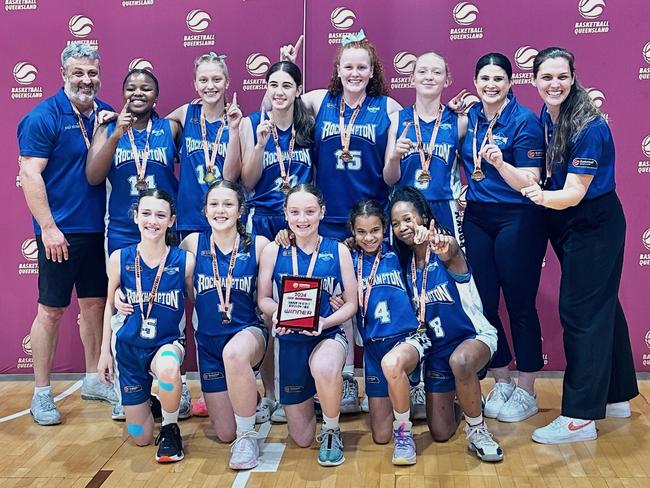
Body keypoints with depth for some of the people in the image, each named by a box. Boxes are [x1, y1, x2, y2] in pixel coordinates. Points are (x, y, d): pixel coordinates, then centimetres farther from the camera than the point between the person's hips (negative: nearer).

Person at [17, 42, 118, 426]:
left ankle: (93, 379, 30)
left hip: (98, 228, 6)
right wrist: (48, 227, -17)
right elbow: (30, 174, -14)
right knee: (52, 310, 2)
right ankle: (42, 394, 14)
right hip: (60, 231, -6)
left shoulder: (106, 114, 7)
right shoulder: (44, 116, -9)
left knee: (95, 303, 14)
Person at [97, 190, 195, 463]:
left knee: (168, 368, -42)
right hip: (128, 346, 2)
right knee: (140, 437, 7)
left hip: (168, 342, -2)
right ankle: (147, 402, 45)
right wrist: (105, 351, 6)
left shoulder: (185, 261, -12)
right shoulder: (119, 259, -7)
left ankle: (170, 428, -10)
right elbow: (110, 305, 6)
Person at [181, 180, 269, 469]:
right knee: (224, 434, 6)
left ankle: (247, 437, -20)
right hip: (208, 340, 3)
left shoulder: (258, 245, -7)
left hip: (248, 331, -3)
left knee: (235, 353, -42)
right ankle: (246, 398, 44)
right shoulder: (193, 244, -3)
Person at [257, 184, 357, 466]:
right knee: (301, 438, 6)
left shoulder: (338, 250, -3)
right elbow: (263, 299, 3)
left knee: (325, 369, -42)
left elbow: (351, 304, -1)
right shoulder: (273, 251, -2)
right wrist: (276, 312, -19)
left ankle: (332, 430, -10)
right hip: (289, 340, 2)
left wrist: (325, 321, -19)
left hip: (328, 335, -1)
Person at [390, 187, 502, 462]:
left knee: (460, 361, -43)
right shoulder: (407, 262, 2)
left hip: (475, 336, -6)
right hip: (437, 347, 6)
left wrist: (445, 248, -66)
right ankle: (463, 404, 37)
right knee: (440, 434, 3)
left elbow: (451, 253, -43)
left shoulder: (444, 246, -16)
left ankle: (477, 430, -18)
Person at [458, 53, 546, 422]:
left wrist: (499, 162, -30)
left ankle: (526, 393, 15)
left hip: (518, 220, -6)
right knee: (484, 302, 8)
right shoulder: (470, 118, 7)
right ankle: (502, 384, 24)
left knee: (520, 304, 0)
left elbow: (529, 182, -15)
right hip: (477, 218, 6)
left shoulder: (525, 121, -9)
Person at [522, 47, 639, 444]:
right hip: (565, 224, 8)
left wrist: (546, 198, -44)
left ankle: (581, 417, 4)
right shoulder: (544, 118, 0)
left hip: (595, 225, -8)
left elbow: (575, 192, -25)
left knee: (582, 311, -5)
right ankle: (616, 396, 32)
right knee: (601, 306, 17)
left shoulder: (590, 127, -22)